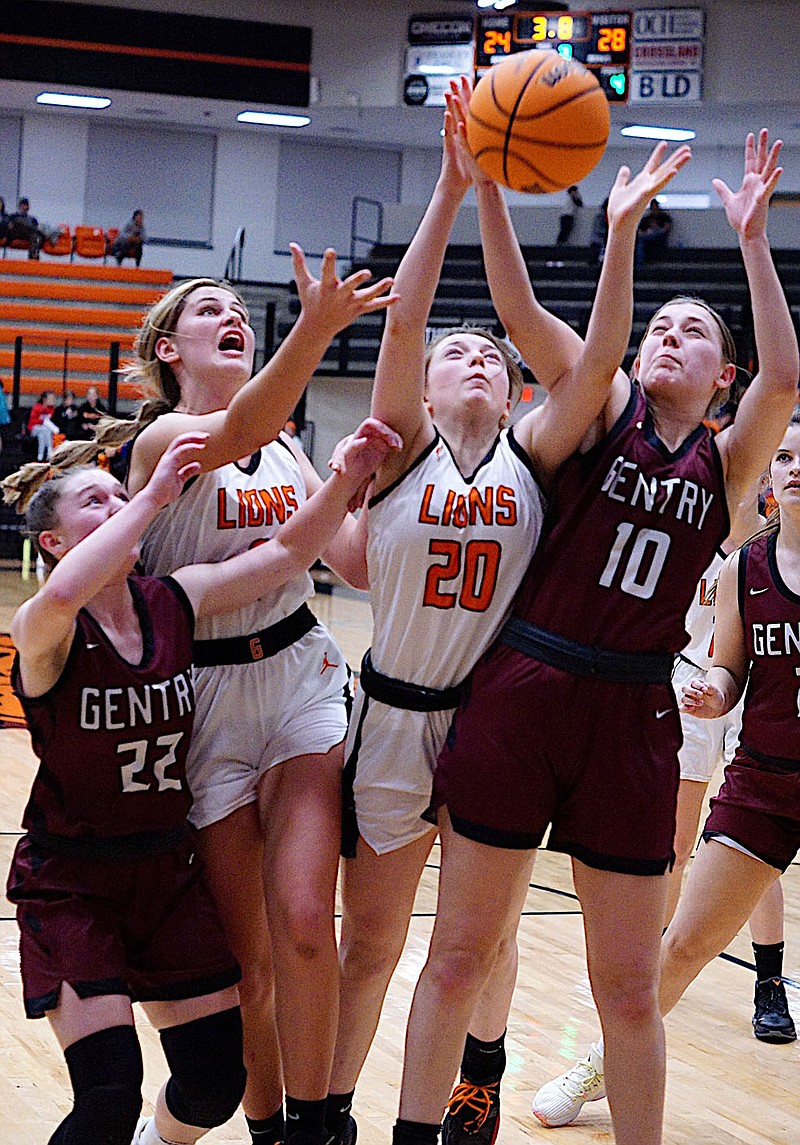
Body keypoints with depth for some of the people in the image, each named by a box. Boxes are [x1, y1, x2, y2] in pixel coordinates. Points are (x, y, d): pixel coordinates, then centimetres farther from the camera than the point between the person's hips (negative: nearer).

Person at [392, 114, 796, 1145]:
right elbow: (521, 315, -7)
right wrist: (484, 187, -18)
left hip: (632, 717, 1)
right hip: (521, 690, -1)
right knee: (461, 953, 5)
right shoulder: (607, 414, 6)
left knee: (628, 988, 7)